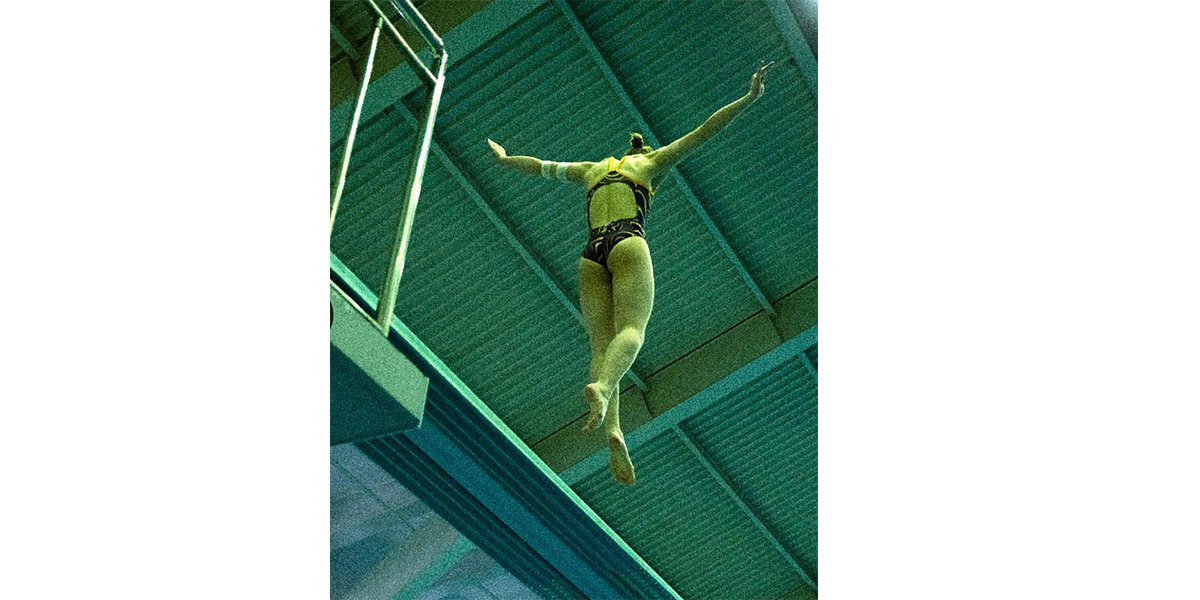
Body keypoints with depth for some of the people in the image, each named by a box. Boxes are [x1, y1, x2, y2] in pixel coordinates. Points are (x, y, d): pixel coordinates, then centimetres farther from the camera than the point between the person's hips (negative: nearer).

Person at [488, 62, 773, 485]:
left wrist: (505, 159, 63)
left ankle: (613, 428, -30)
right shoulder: (651, 163, 22)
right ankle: (602, 387, -52)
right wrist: (749, 98, 21)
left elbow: (539, 166, 45)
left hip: (591, 254, 4)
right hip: (628, 244, -3)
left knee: (601, 343, -9)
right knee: (631, 328, -19)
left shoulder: (592, 170, 32)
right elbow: (705, 131, 19)